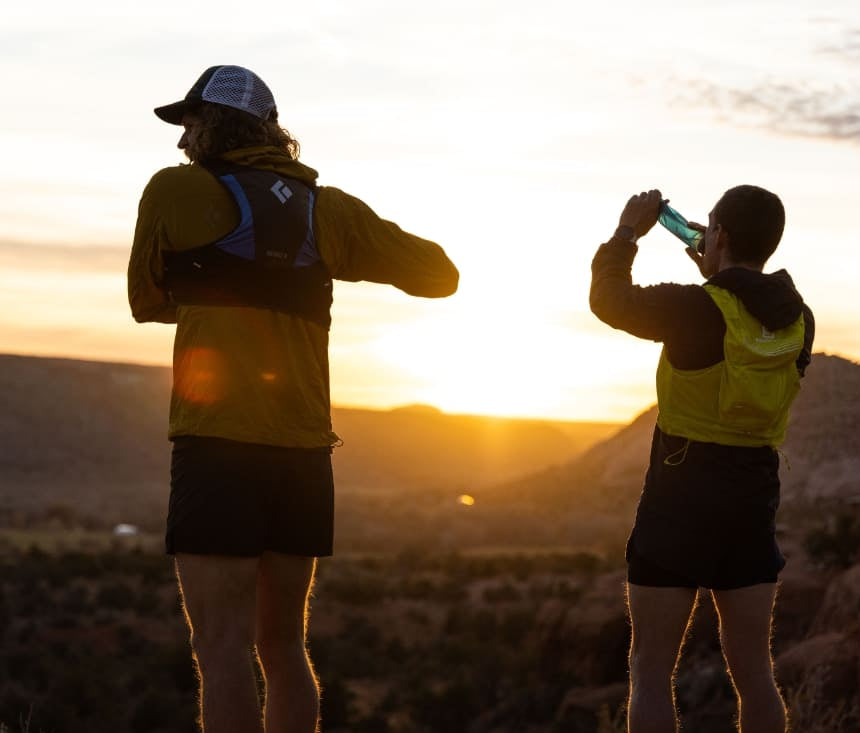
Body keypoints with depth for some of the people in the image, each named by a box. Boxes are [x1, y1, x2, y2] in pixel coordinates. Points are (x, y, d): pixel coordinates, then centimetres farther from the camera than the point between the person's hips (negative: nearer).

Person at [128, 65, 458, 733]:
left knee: (224, 648, -6)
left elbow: (146, 302, 12)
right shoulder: (327, 208, 10)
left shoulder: (178, 191, -1)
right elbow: (438, 274, 15)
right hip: (305, 451, 5)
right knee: (283, 646, 16)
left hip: (219, 444, -5)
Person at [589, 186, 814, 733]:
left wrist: (629, 230, 13)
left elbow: (609, 299, -1)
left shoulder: (695, 309, -18)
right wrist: (719, 275, 22)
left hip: (680, 499, -5)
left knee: (652, 673, 2)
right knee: (754, 672, 12)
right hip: (753, 501, 5)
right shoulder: (798, 320, 0)